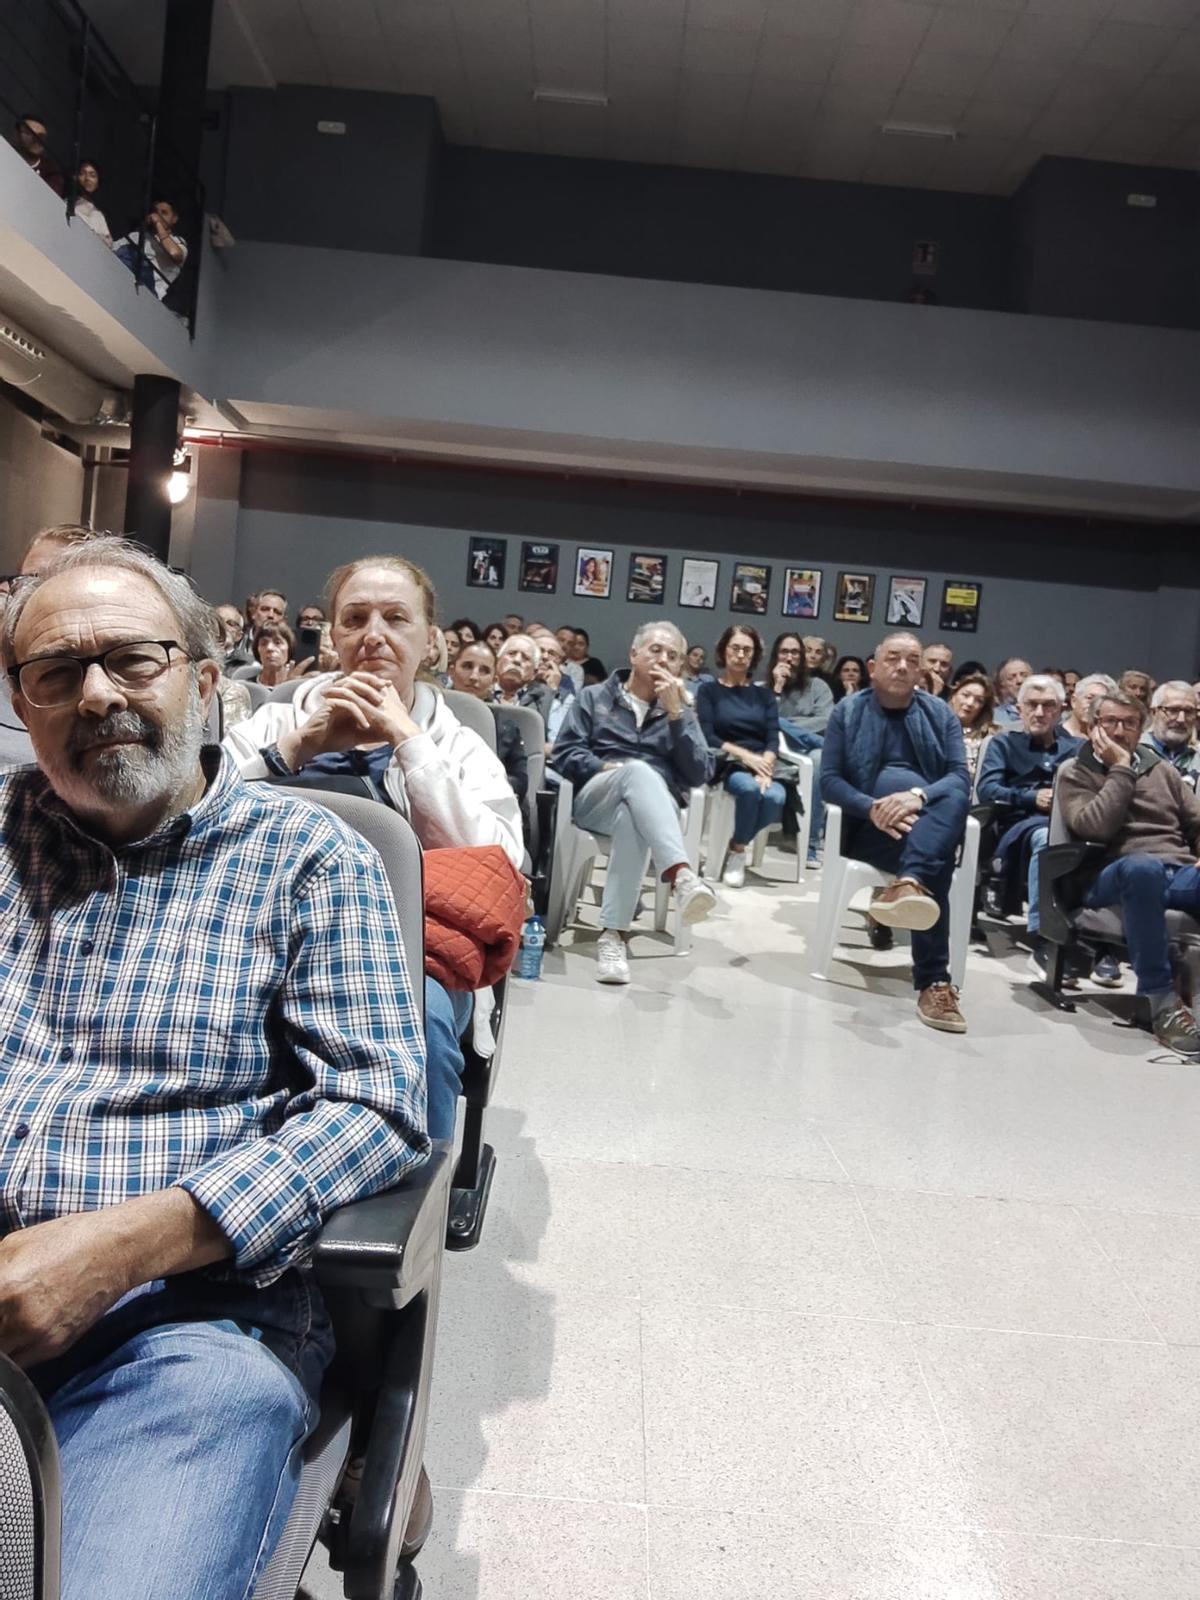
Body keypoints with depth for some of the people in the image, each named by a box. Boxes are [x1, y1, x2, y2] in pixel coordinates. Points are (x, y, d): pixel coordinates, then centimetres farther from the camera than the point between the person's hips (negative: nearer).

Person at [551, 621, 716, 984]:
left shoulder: (681, 711, 23)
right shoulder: (594, 697, 20)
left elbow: (699, 775, 5)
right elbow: (564, 754, 6)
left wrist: (675, 712, 0)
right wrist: (609, 769, -10)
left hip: (657, 807, 1)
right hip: (594, 800, -1)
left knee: (631, 818, -39)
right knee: (639, 771, -37)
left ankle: (614, 934, -46)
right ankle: (680, 875, -57)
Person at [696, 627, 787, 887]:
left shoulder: (764, 693, 17)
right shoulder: (709, 690, 8)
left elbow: (773, 737, 5)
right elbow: (707, 737, -5)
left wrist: (765, 765, -16)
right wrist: (744, 755, -18)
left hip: (761, 763, 3)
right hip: (726, 764, -3)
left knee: (775, 797, -32)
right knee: (749, 788, -37)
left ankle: (736, 849, -7)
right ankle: (737, 850, -11)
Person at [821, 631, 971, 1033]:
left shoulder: (941, 714, 11)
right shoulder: (847, 711, 6)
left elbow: (961, 779, -4)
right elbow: (829, 780, -3)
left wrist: (918, 796, -27)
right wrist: (872, 807, -24)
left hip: (931, 825, 2)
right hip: (867, 827, -2)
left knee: (953, 796, -33)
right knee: (923, 837, -35)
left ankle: (908, 884, -52)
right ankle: (934, 981, -39)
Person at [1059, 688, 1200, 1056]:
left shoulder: (1163, 770, 25)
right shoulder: (1076, 777, 11)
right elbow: (1097, 828, -9)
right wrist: (1121, 770, -3)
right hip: (1116, 877, -4)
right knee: (1143, 865, -42)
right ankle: (1161, 999, -36)